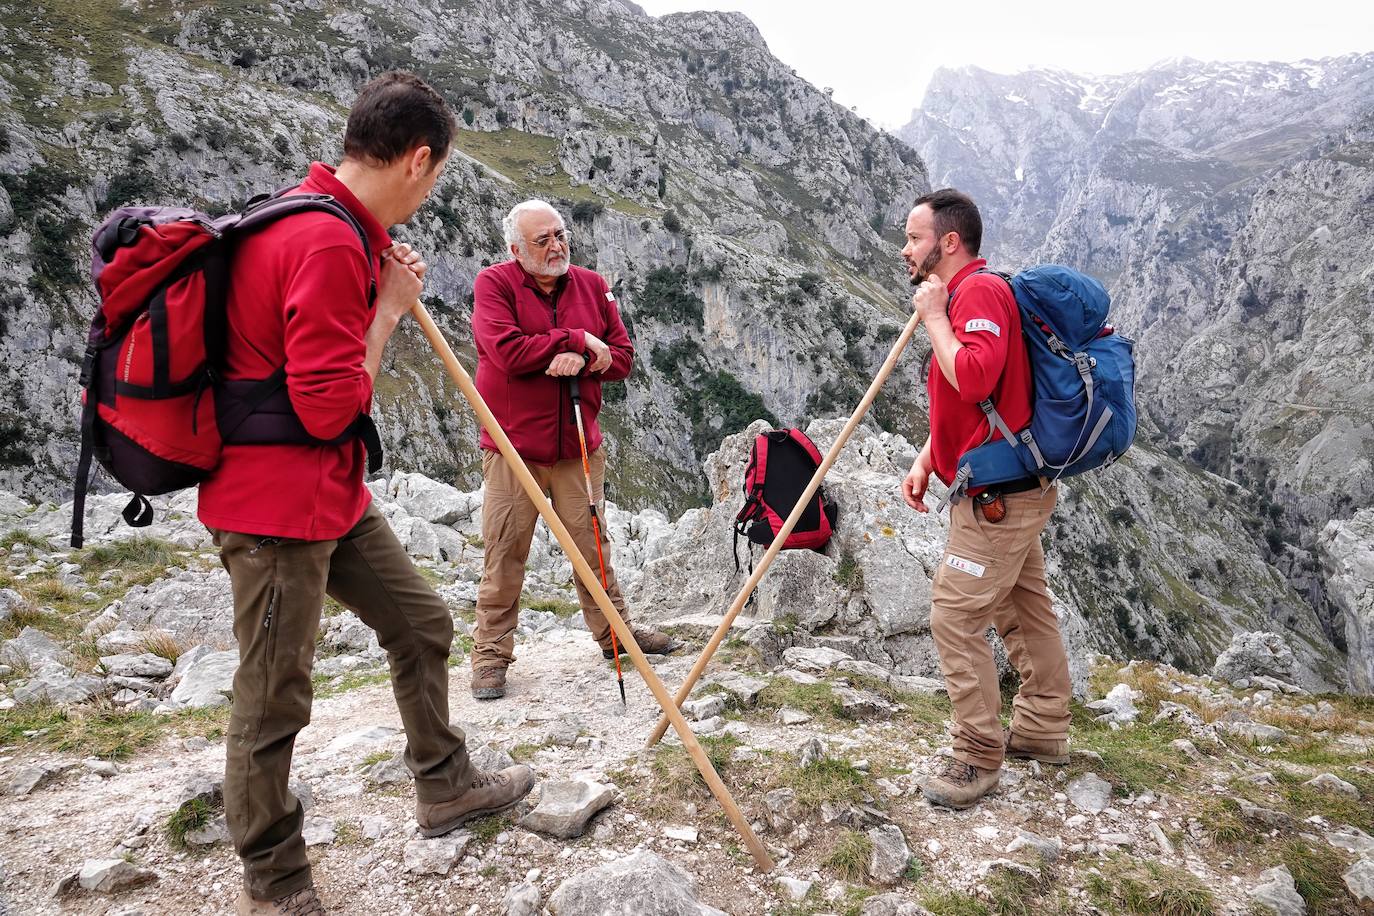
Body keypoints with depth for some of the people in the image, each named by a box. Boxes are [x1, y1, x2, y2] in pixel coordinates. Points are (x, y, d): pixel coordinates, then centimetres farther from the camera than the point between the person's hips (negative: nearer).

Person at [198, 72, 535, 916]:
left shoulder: (328, 225, 10)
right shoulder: (329, 244, -23)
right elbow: (331, 408, -23)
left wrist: (386, 293, 6)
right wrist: (389, 310, -12)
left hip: (332, 494, 10)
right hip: (276, 504, -10)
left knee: (422, 623, 17)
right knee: (274, 696, 4)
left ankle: (446, 786, 34)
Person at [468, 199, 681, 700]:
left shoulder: (592, 286, 8)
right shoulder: (493, 283, -5)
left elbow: (621, 355, 5)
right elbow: (507, 352, -20)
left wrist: (581, 360, -16)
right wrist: (578, 339, -12)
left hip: (579, 445, 4)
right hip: (513, 448, -4)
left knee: (593, 545, 14)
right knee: (504, 556, 1)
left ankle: (614, 632, 29)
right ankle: (491, 654, 14)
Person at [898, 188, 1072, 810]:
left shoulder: (980, 291, -16)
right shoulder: (966, 295, 16)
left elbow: (974, 379, -32)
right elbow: (952, 402, 20)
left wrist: (934, 318, -19)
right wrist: (925, 462, 8)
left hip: (998, 494, -11)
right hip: (1020, 487, 11)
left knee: (955, 616, -6)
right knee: (1026, 609, 19)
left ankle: (979, 758, 5)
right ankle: (1042, 730, 33)